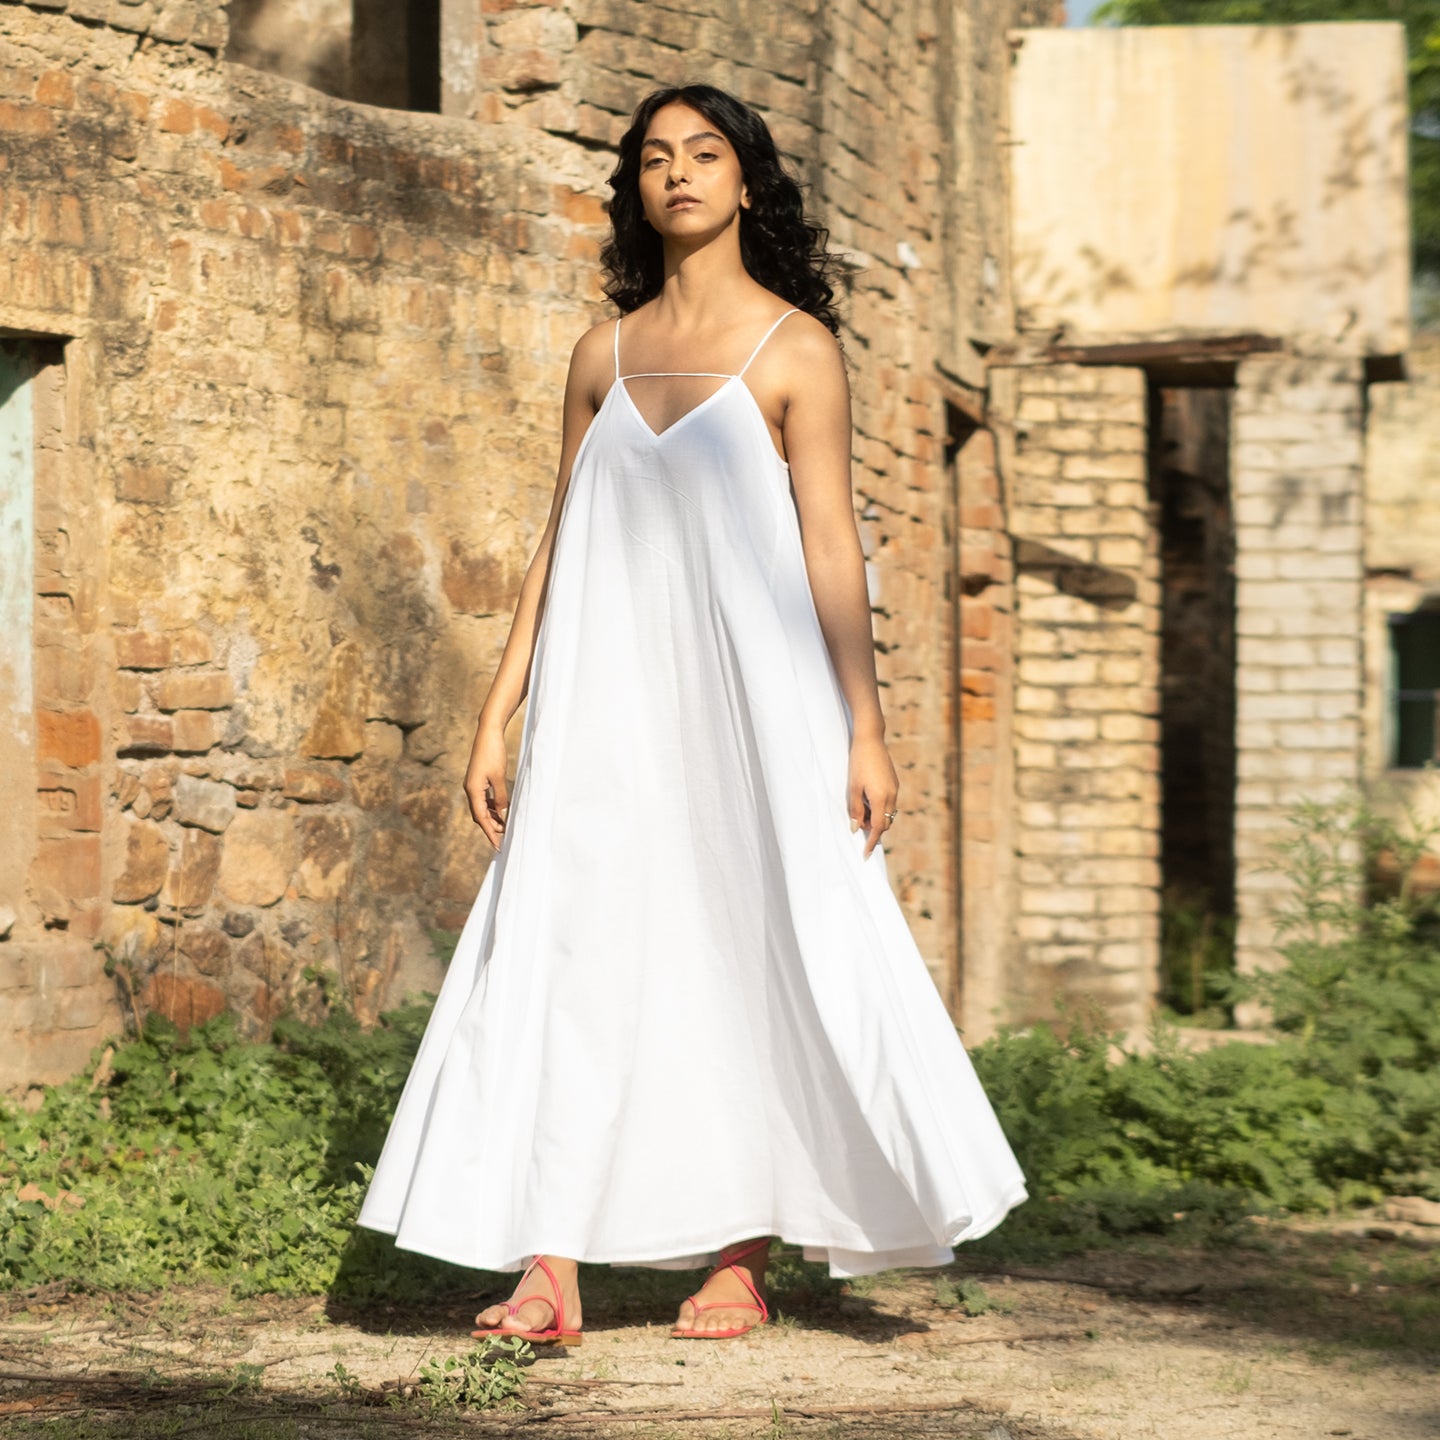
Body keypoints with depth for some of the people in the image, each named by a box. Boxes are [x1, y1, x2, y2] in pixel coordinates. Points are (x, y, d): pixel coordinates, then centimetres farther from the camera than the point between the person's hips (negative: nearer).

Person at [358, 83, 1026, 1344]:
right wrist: (499, 716, 8)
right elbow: (559, 547, 14)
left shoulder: (795, 347, 0)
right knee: (568, 961, -4)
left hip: (747, 699, -4)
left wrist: (865, 730, -8)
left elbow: (831, 544, -3)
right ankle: (551, 1271, -6)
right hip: (608, 708, 4)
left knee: (754, 965, -1)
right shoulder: (605, 355, 12)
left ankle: (742, 1262, 8)